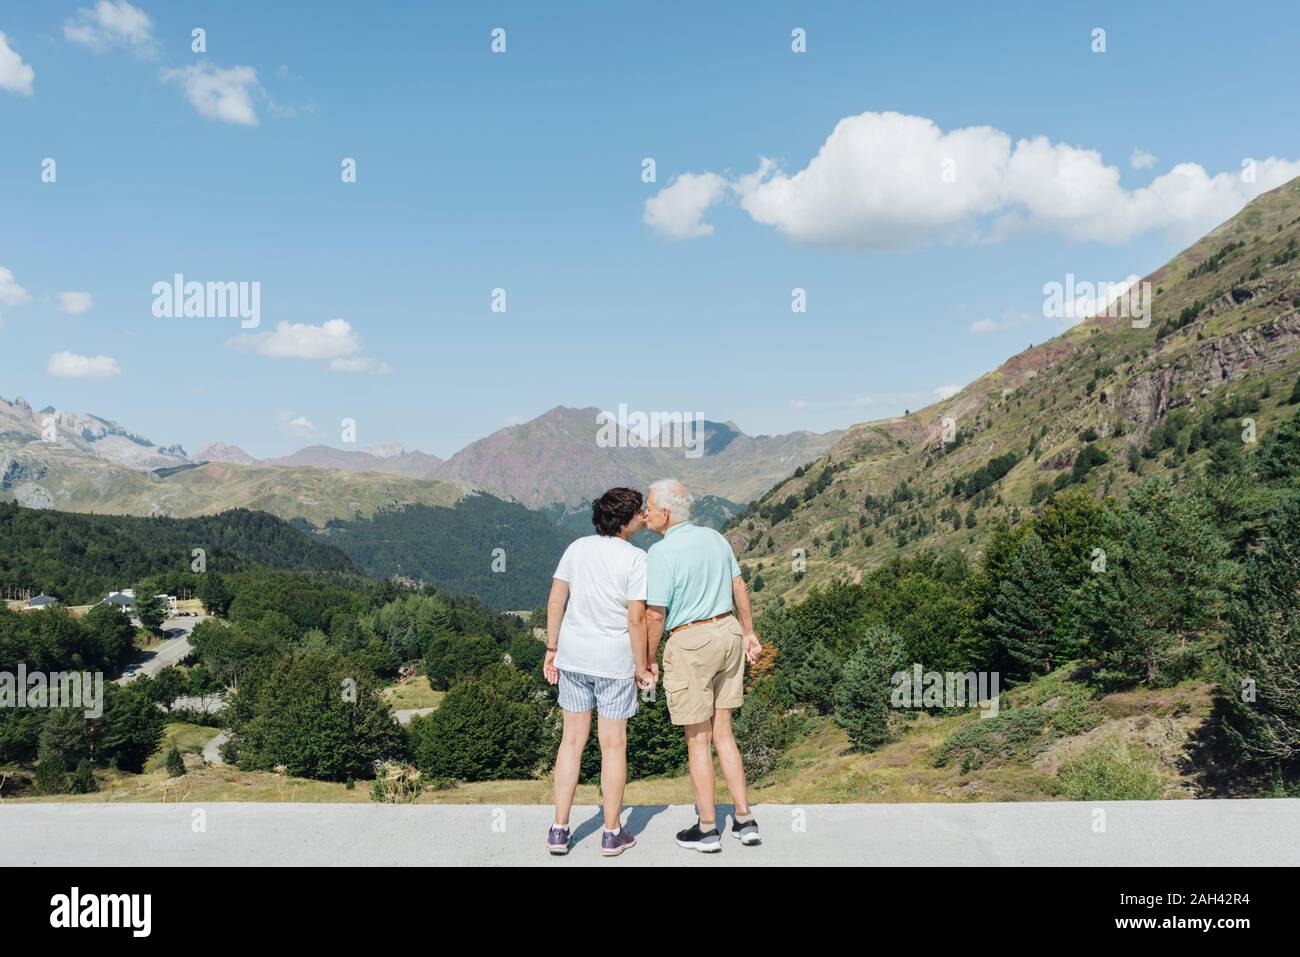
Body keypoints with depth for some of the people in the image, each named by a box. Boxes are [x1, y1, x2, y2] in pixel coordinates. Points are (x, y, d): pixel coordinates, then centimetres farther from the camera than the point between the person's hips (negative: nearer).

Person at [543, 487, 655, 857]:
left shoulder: (577, 548, 1)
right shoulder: (635, 558, -13)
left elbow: (555, 600, 2)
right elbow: (636, 620, -14)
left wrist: (551, 650, 11)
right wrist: (641, 669, -4)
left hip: (573, 657, 4)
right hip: (614, 661, -4)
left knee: (572, 740, 13)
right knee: (613, 744, 8)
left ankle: (559, 831, 17)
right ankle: (612, 833, 18)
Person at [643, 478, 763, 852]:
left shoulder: (662, 552, -17)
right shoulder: (714, 537, 6)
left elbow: (655, 614, -16)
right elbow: (740, 587, 12)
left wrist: (648, 659, -4)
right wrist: (748, 633, 21)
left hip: (690, 643, -7)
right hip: (728, 632, 7)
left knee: (698, 740, 6)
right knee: (722, 732, 16)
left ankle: (707, 829, 16)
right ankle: (745, 821, 17)